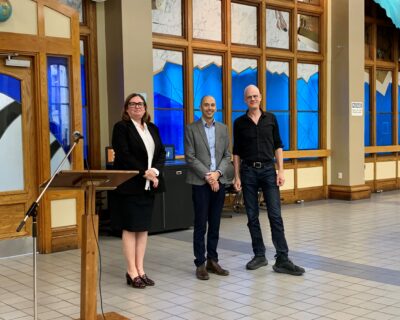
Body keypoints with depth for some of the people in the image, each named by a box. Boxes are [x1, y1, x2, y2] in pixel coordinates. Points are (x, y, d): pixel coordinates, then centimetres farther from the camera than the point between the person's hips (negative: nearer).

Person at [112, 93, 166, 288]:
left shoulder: (152, 128, 15)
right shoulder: (121, 127, -4)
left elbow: (161, 153, 9)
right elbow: (124, 156, -14)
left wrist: (155, 171, -9)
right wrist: (144, 173, -17)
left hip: (149, 185, 6)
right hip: (130, 185, -6)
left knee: (144, 227, 7)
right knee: (130, 228, -2)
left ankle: (140, 269, 14)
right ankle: (132, 272, 4)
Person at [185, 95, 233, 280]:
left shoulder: (223, 128, 12)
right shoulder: (191, 129, 0)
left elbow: (227, 155, 8)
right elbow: (190, 157, -6)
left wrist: (218, 173, -8)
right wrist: (207, 176, -13)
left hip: (219, 181, 4)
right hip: (200, 182, -4)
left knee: (215, 224, 8)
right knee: (201, 225, 0)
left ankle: (212, 261, 16)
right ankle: (200, 264, 6)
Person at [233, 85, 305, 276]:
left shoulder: (270, 119, 6)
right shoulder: (239, 123, 5)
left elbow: (277, 146, 7)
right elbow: (236, 152, 6)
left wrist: (281, 171, -2)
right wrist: (237, 177, 1)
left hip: (268, 169, 0)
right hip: (248, 171, 1)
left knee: (275, 215, -5)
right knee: (252, 216, 5)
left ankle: (282, 260, -4)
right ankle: (259, 255, 16)